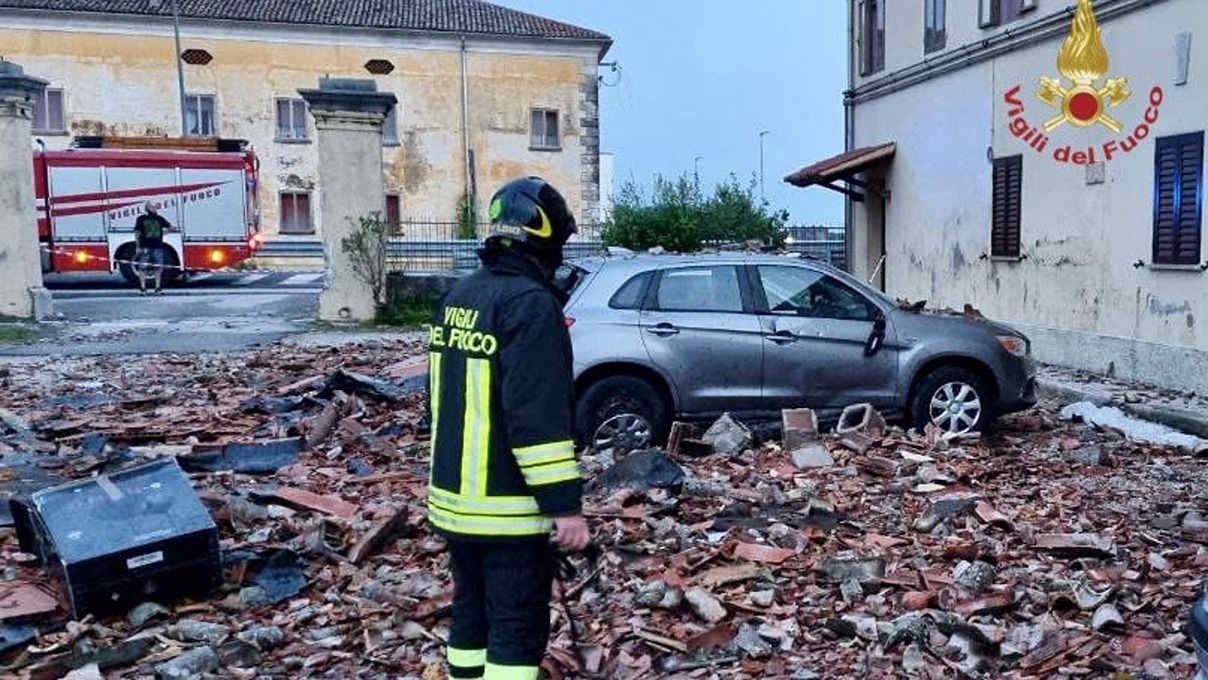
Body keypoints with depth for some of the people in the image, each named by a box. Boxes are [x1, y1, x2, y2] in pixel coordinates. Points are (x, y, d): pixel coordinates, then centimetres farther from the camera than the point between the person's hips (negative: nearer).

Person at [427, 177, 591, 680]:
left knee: (471, 615, 19)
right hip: (511, 509, -8)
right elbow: (540, 418, -24)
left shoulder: (458, 296, 10)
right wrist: (565, 505, -21)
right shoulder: (530, 303, -18)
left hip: (455, 500, 9)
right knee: (517, 630, 1)